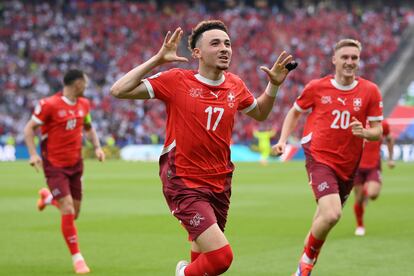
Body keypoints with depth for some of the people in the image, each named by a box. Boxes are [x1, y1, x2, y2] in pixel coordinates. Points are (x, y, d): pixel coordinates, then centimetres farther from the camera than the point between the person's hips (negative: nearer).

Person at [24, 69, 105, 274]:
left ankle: (48, 197, 42)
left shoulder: (83, 104, 5)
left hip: (75, 164, 6)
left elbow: (88, 128, 21)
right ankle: (77, 257, -2)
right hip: (54, 166, -6)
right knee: (68, 211, -14)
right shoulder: (49, 105, -15)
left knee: (74, 213, 11)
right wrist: (33, 154, -20)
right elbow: (29, 128, -8)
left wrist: (97, 147, 5)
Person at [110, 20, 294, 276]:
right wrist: (158, 59, -18)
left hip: (220, 184, 6)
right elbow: (119, 90, -13)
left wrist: (274, 85, 8)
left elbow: (259, 113, 25)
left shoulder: (235, 85, 5)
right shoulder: (176, 81, -10)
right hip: (184, 184, -6)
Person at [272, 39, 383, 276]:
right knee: (332, 214, -23)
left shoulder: (370, 91, -1)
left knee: (327, 216, 11)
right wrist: (283, 140, 4)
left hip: (348, 164, 3)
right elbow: (295, 112, 14)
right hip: (320, 159, -3)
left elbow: (378, 131, 2)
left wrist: (365, 132, -20)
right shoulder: (317, 87, -3)